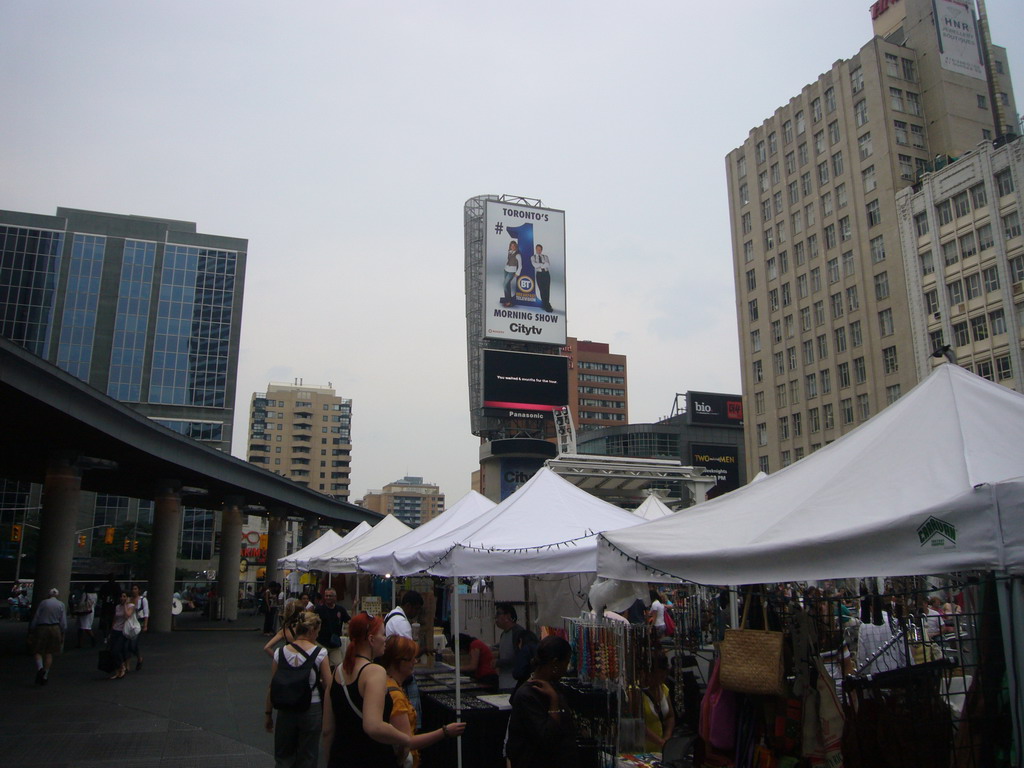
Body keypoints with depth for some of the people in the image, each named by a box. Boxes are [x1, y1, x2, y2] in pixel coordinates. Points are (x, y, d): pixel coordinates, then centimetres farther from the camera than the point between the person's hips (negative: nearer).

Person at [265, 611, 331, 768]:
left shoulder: (280, 653, -6)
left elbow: (272, 687, -1)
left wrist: (268, 713, 10)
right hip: (312, 710, -2)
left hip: (285, 711, 2)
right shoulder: (320, 653, -13)